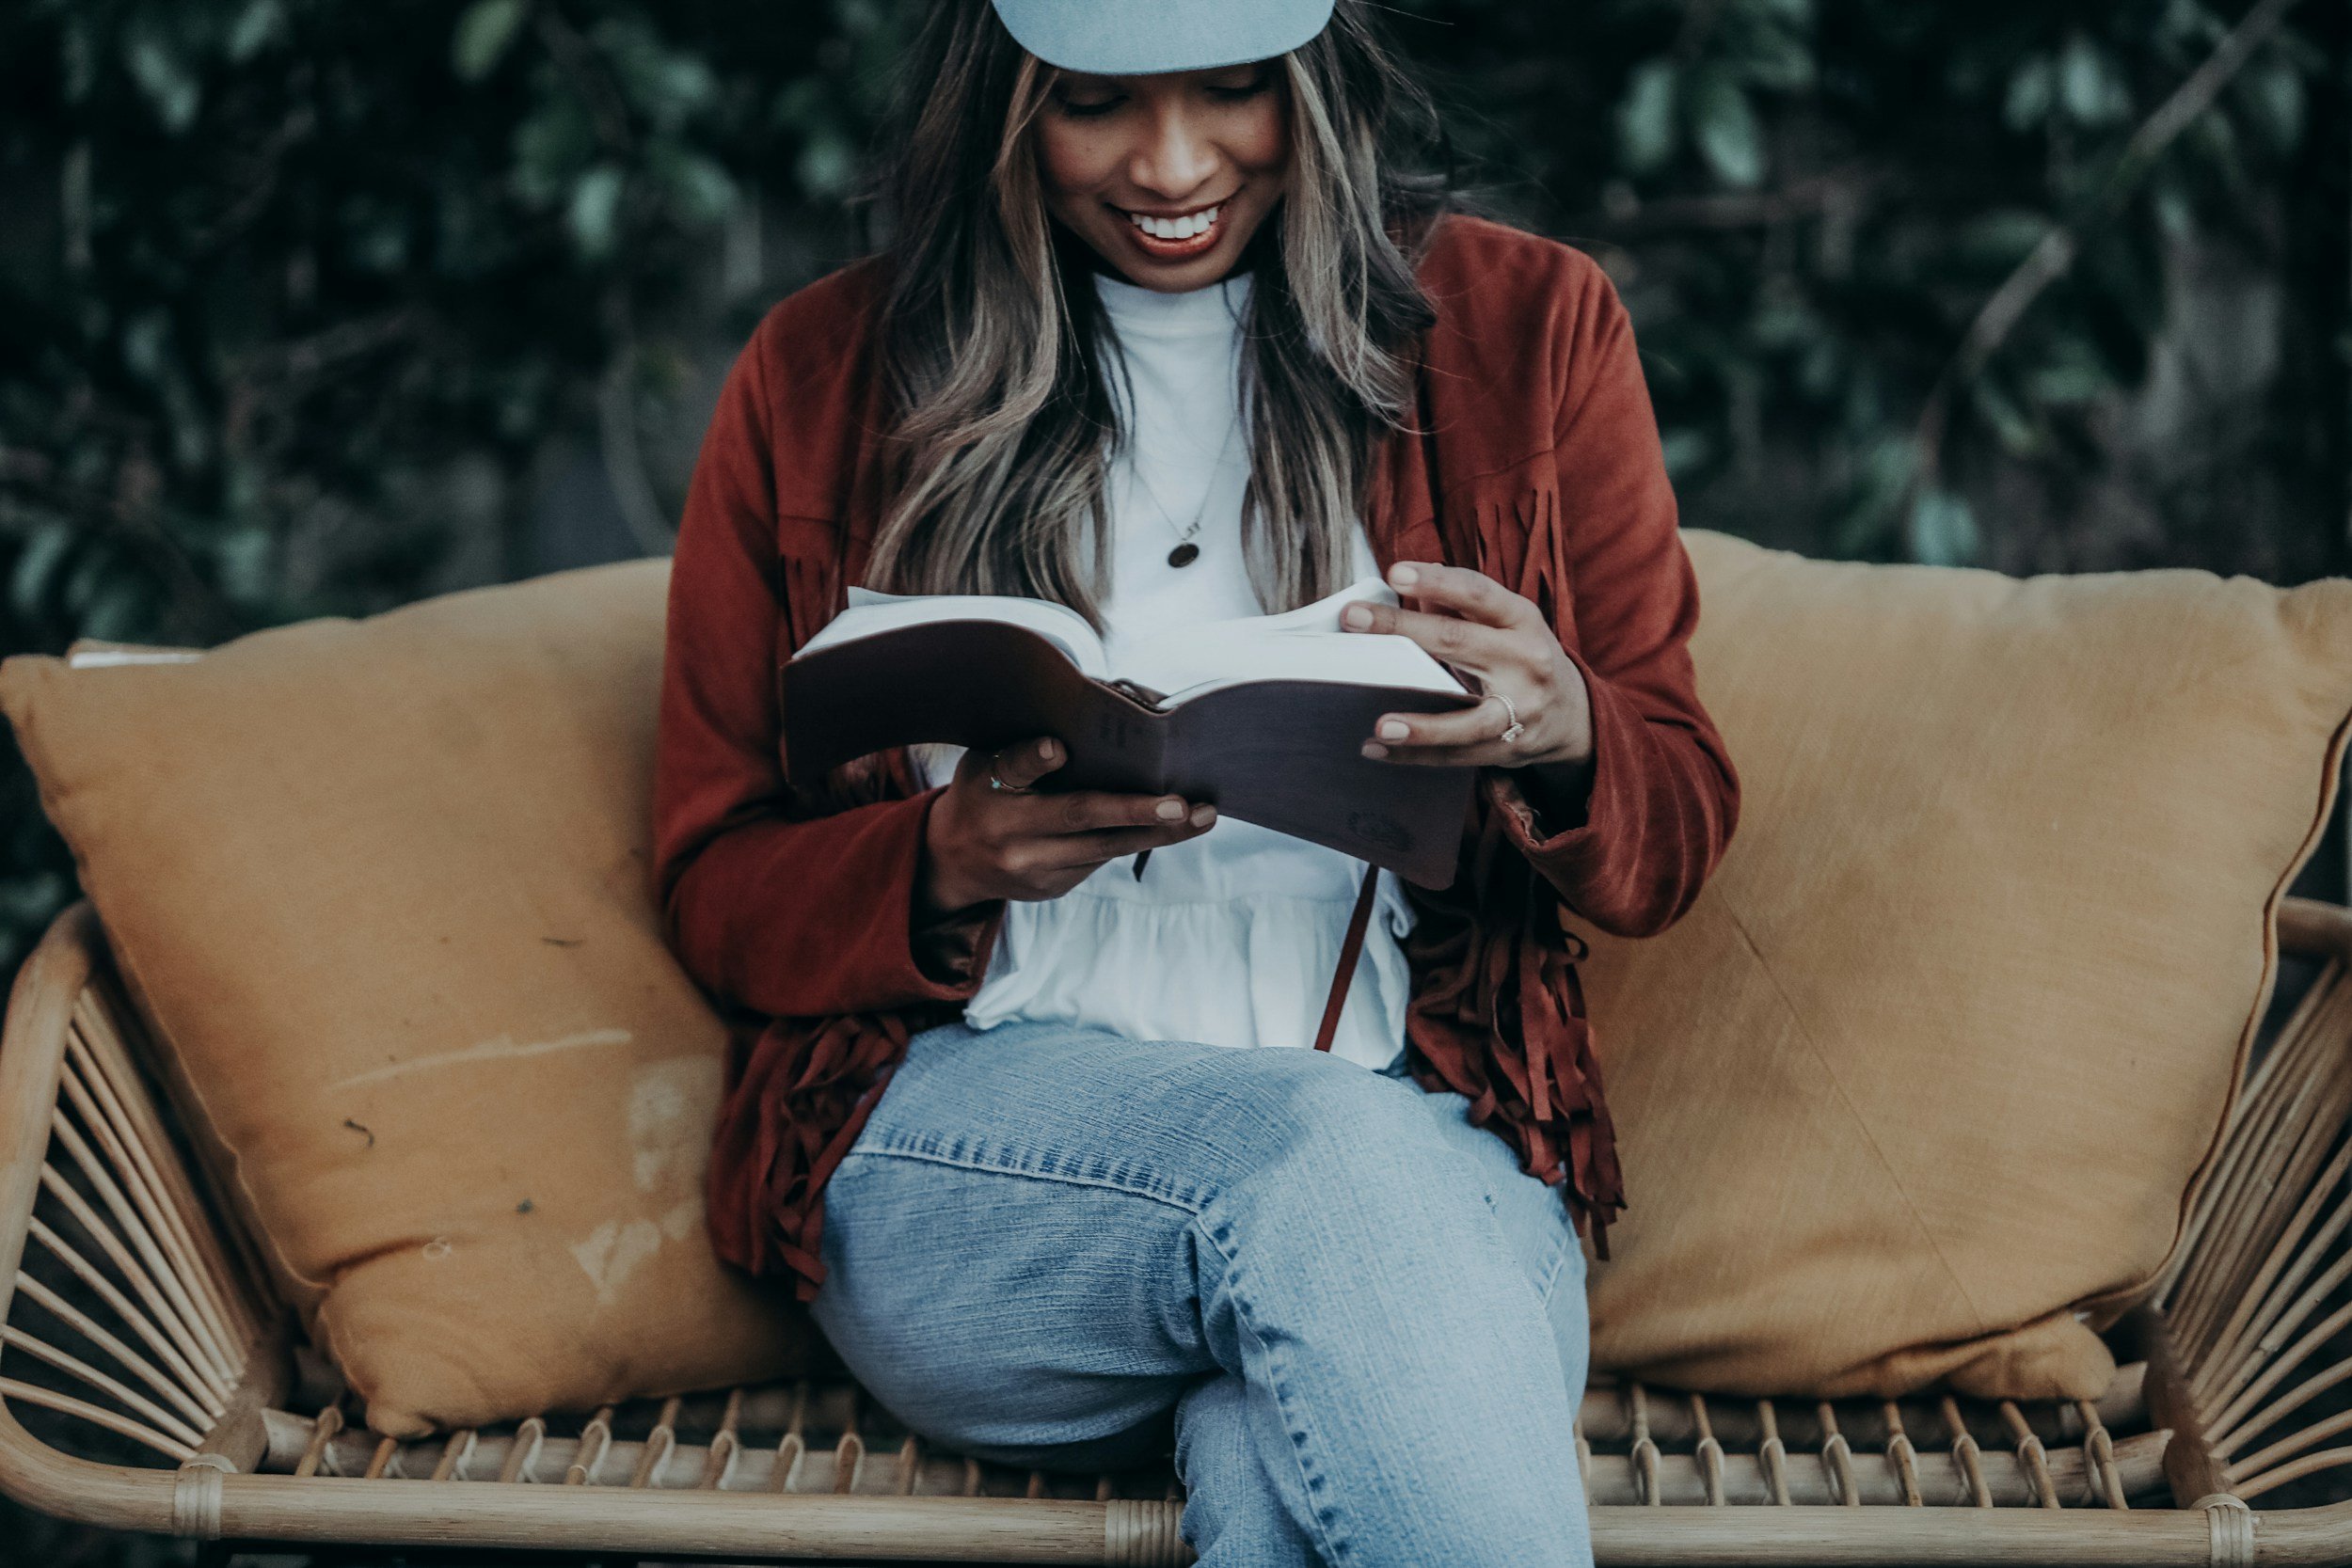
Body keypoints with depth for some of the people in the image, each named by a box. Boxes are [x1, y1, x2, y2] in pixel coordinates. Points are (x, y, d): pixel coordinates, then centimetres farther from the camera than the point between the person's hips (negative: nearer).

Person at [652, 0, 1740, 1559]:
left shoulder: (1526, 325, 11)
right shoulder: (822, 380, 10)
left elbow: (1674, 845, 13)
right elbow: (717, 890, 11)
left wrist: (1563, 735, -13)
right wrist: (954, 858, -12)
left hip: (1433, 1136, -1)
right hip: (967, 1151, 1)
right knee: (1328, 1153, -34)